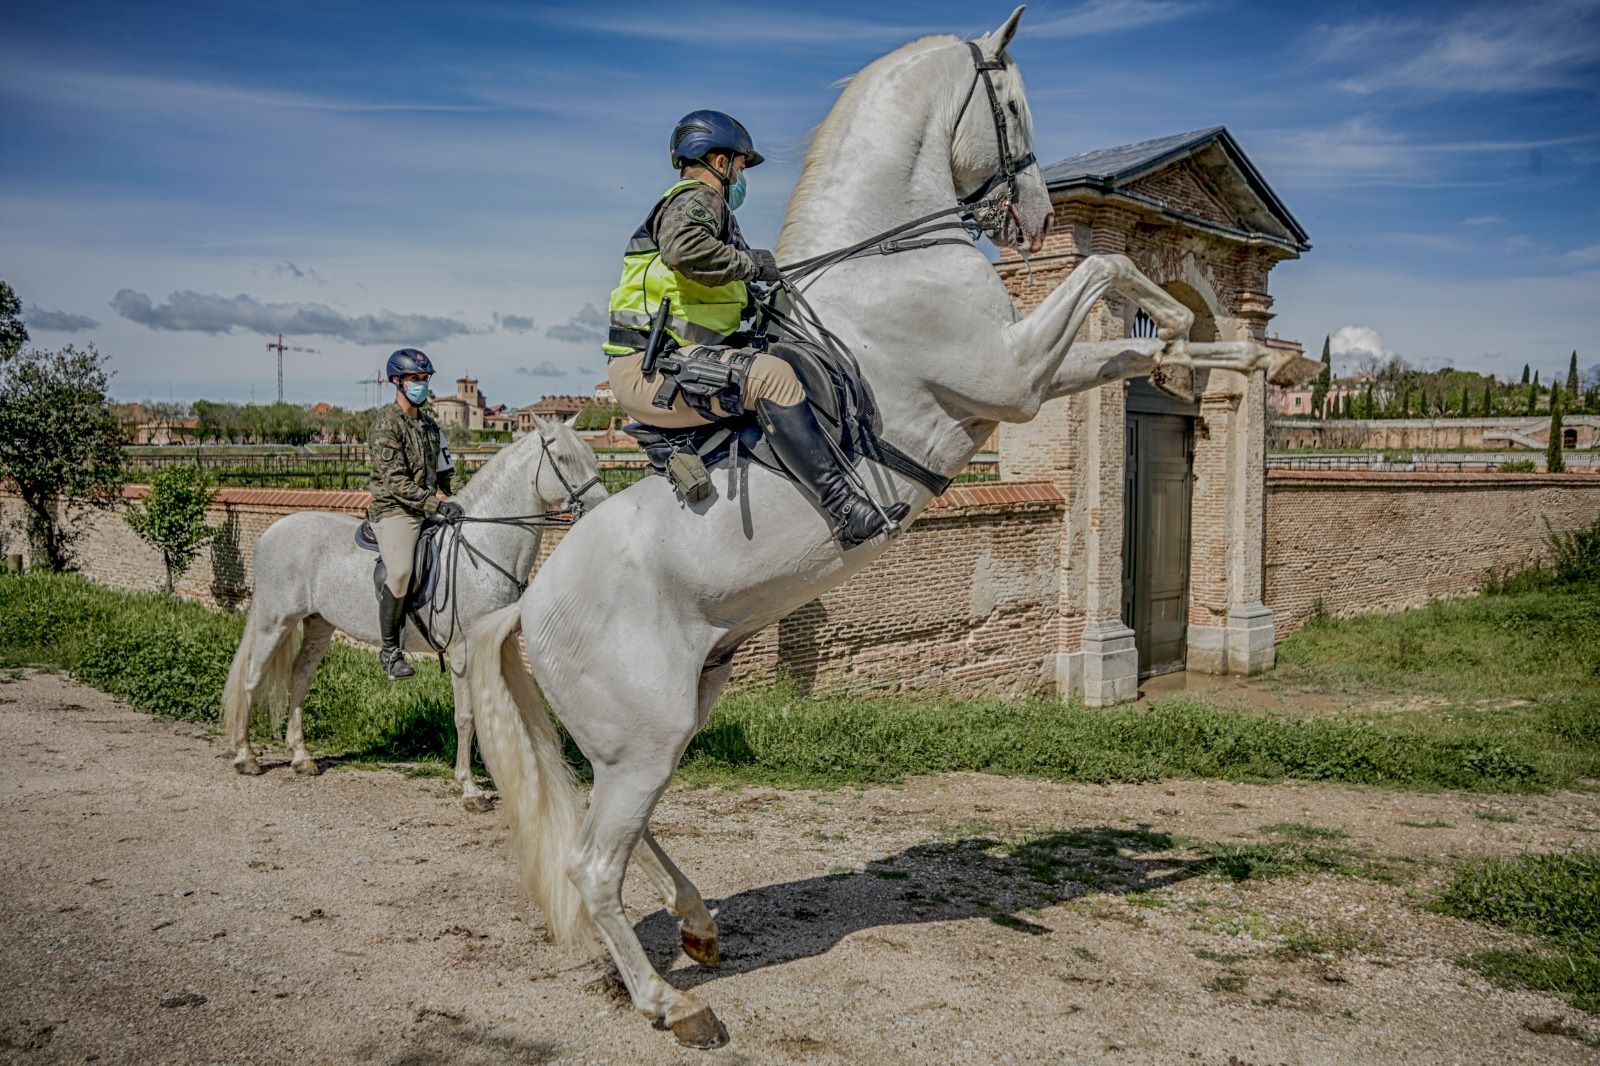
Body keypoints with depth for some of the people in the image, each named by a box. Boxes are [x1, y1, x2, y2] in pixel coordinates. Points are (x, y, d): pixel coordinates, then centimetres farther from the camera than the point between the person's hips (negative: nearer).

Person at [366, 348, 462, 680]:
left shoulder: (430, 425, 17)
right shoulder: (387, 423, -7)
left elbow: (443, 473, 26)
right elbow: (396, 481, -16)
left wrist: (456, 502, 10)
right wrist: (436, 505, -23)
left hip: (431, 510, 8)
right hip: (395, 510, -8)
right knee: (400, 572, -27)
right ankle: (390, 650, -12)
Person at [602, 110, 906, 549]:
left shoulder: (702, 206, 28)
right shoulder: (695, 199, -3)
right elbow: (684, 247, -28)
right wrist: (751, 262, -17)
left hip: (660, 365, 11)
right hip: (652, 369, -11)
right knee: (770, 376, -30)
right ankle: (844, 508, -38)